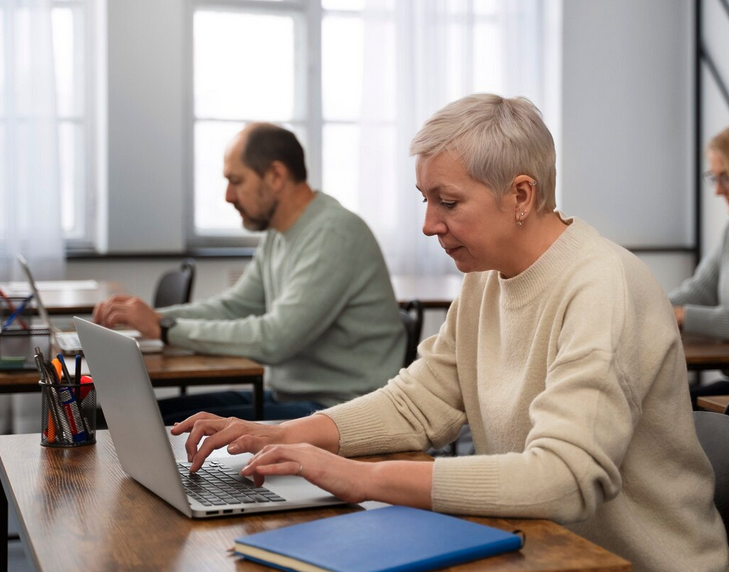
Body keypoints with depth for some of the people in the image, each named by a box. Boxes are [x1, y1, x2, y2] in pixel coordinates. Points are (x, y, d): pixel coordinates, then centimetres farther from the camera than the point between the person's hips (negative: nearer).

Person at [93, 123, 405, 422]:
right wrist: (150, 316, 1)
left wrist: (164, 328, -20)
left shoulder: (334, 233, -20)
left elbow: (274, 339, -26)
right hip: (284, 395, 9)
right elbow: (233, 306, 16)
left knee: (173, 428, -18)